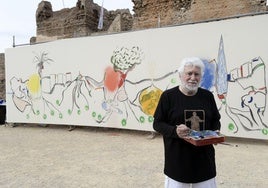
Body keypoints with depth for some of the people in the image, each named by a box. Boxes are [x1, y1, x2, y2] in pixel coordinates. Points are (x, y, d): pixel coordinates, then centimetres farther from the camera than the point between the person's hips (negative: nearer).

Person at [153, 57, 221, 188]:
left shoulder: (207, 96, 5)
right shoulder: (168, 96, -6)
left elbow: (215, 120, 15)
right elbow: (157, 123, -4)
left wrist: (216, 132, -5)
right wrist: (175, 131, -21)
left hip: (204, 155, 3)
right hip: (177, 156, -3)